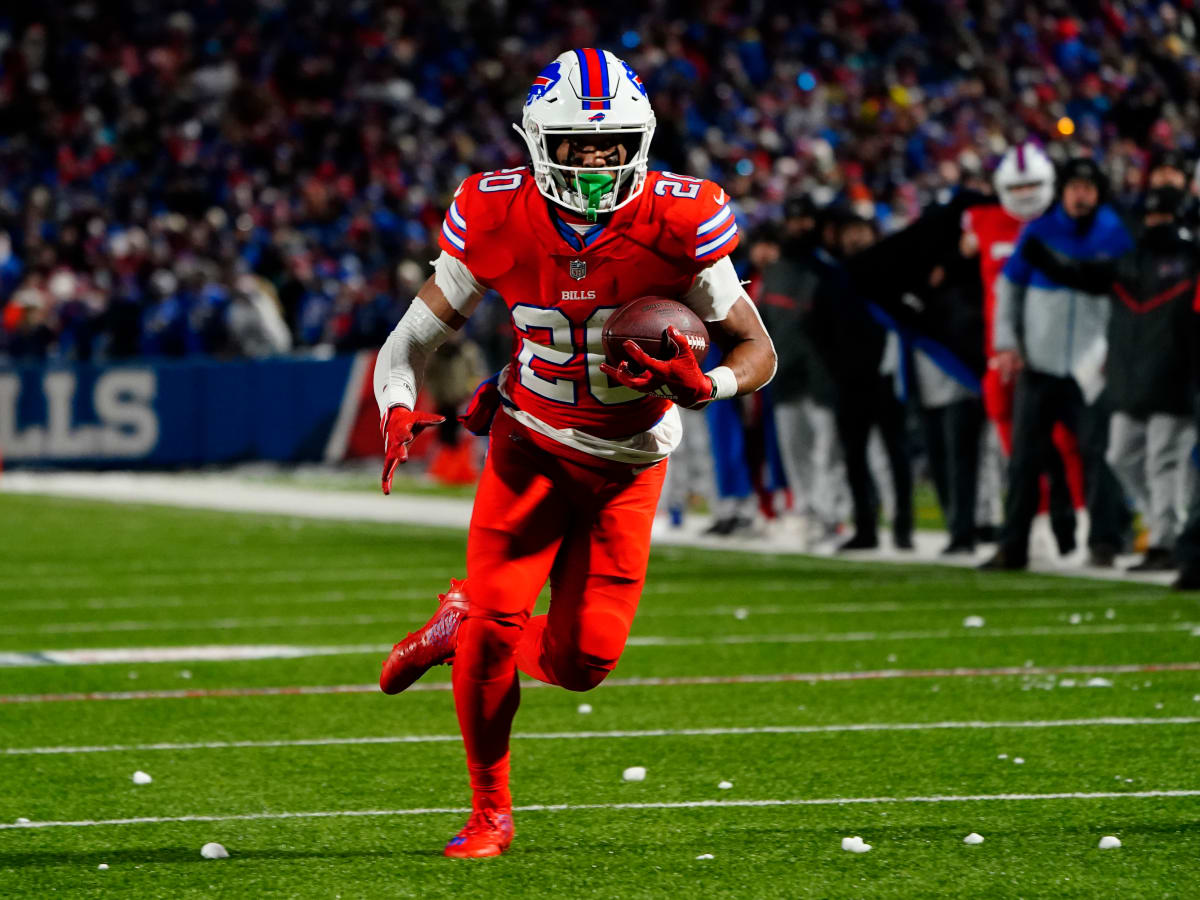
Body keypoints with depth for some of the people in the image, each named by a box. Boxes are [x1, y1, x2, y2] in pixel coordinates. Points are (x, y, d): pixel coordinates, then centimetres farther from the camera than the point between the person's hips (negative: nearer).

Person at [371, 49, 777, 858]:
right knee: (494, 619, -14)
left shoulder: (677, 223, -21)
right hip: (531, 444, 0)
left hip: (629, 463, 0)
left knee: (582, 660, -7)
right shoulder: (498, 220, -17)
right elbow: (411, 343, -6)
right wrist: (399, 412, -27)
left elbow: (757, 351, -11)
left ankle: (463, 626, 27)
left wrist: (703, 387, -32)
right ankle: (490, 811, 7)